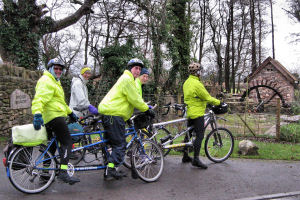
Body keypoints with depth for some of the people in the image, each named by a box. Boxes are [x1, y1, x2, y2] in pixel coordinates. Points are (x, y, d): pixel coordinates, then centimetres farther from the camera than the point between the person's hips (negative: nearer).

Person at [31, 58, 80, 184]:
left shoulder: (55, 82, 27)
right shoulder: (46, 81, -8)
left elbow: (60, 102, 34)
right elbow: (39, 99, -24)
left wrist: (70, 113, 34)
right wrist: (37, 114, -38)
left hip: (49, 119, 11)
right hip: (55, 116, -11)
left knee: (52, 145, 14)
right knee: (67, 142, -15)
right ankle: (63, 173, -19)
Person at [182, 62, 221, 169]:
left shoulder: (187, 82, 11)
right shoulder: (197, 84, -19)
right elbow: (207, 97, -16)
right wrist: (218, 102, -3)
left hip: (190, 112, 10)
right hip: (197, 113, -10)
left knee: (188, 134, 15)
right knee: (200, 135, -6)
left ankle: (185, 156, 24)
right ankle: (196, 159, -4)